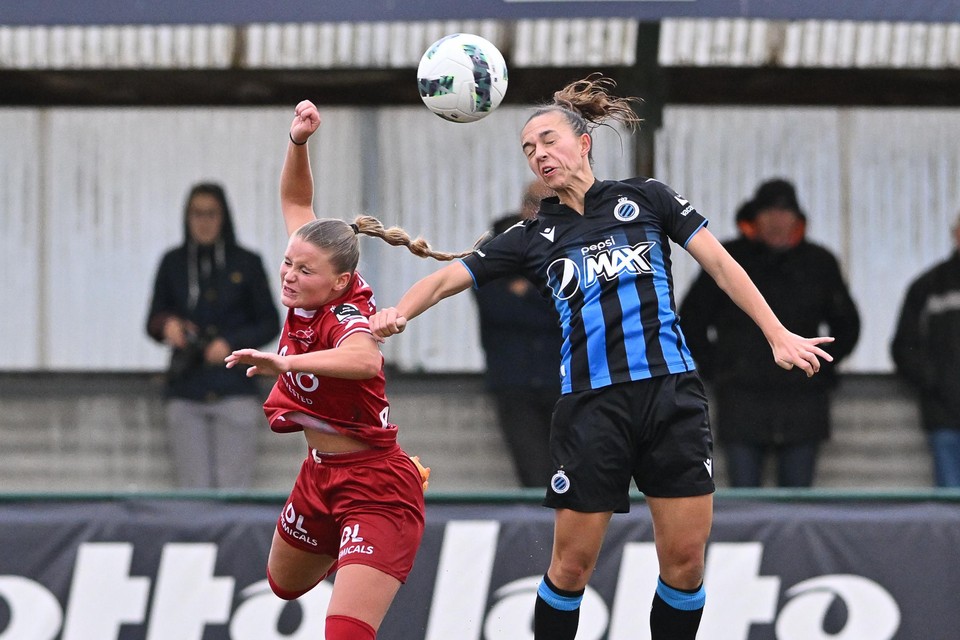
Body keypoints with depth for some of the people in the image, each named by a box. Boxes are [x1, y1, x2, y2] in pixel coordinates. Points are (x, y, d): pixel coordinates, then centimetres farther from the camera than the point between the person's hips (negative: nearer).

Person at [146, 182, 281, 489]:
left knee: (234, 488, -7)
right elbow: (153, 322, 14)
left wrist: (232, 343, -11)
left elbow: (270, 323, 6)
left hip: (234, 390, -2)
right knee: (194, 489, -1)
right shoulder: (173, 263, 10)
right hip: (186, 392, 2)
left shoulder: (246, 263, 4)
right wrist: (166, 325, -9)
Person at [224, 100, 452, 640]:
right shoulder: (308, 292, -6)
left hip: (376, 488, -9)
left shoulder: (346, 313, -26)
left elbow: (364, 359, -52)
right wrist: (298, 143, -7)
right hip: (322, 475, 9)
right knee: (285, 583, 34)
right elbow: (297, 203, 9)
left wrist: (285, 362, -63)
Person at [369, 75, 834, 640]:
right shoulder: (534, 237, 12)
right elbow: (445, 280, 8)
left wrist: (778, 334, -4)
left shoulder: (645, 197, 9)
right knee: (573, 563, -1)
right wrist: (397, 314, -14)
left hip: (670, 392, 0)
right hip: (590, 403, 1)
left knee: (685, 558, -3)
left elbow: (720, 263, 6)